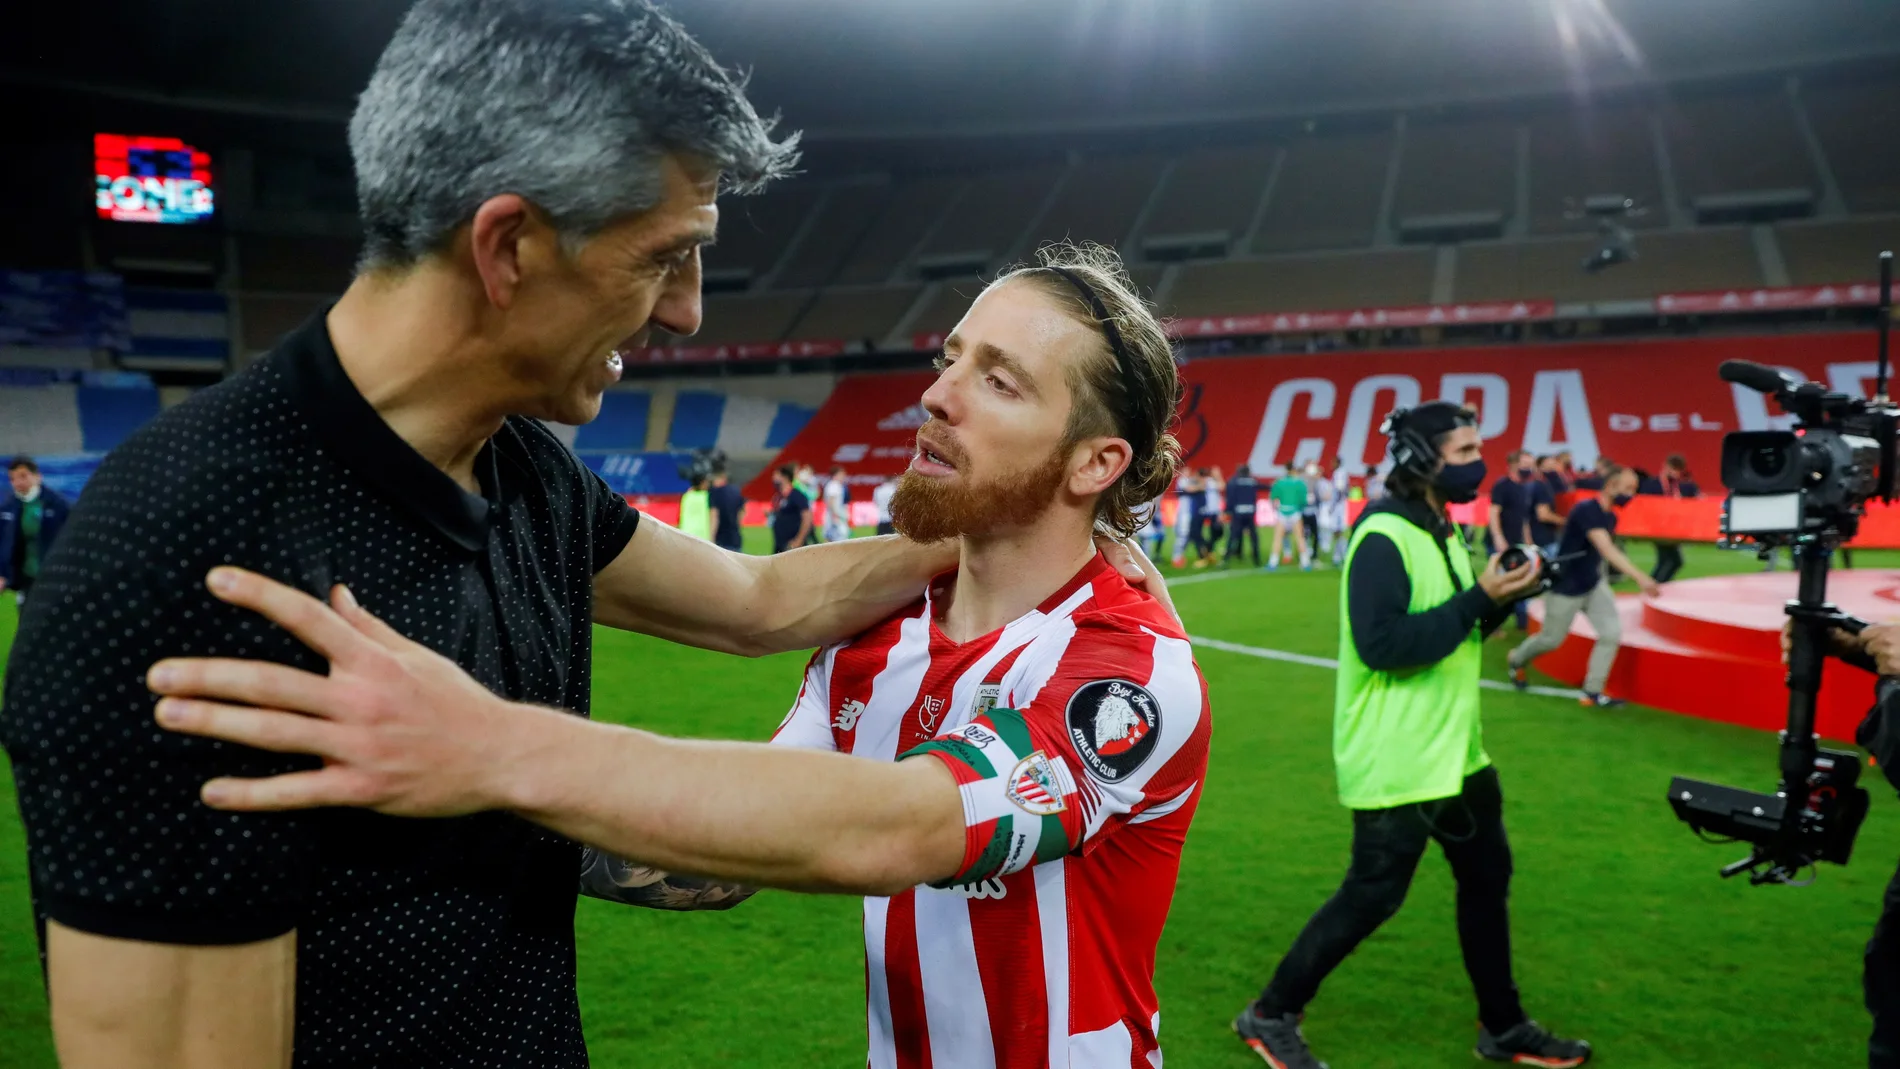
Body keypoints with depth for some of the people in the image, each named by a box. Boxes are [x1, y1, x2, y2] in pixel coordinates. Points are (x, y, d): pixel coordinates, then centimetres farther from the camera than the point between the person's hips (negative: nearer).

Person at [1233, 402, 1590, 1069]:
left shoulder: (1441, 531, 11)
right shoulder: (1383, 538, -20)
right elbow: (1383, 644, -28)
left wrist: (1498, 599, -2)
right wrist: (1478, 599, -24)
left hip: (1454, 753, 10)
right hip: (1396, 763, -10)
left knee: (1487, 877, 18)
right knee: (1371, 896, -2)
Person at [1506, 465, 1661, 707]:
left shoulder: (1610, 517, 1)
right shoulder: (1587, 511, -27)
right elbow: (1607, 550, -38)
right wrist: (1640, 577, -46)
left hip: (1594, 584, 7)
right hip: (1565, 587, -7)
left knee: (1612, 634, -7)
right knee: (1552, 639, 7)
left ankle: (1592, 692, 3)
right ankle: (1516, 660, 38)